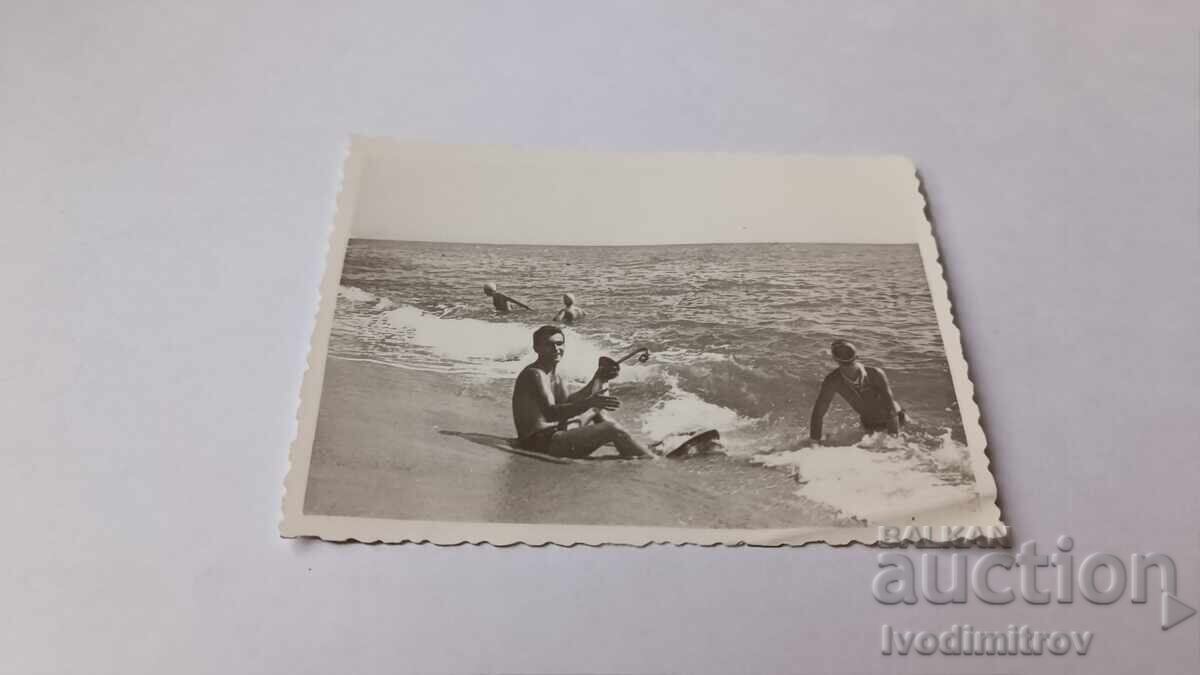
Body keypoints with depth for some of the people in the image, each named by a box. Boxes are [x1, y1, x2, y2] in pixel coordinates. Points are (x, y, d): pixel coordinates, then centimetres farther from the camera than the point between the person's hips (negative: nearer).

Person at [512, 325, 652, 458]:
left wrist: (598, 379, 4)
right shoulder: (534, 374, -18)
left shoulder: (553, 371, 12)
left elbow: (567, 403, 11)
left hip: (555, 433, 10)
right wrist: (589, 403, -40)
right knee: (613, 429, -15)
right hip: (542, 443, -10)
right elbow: (550, 413, -31)